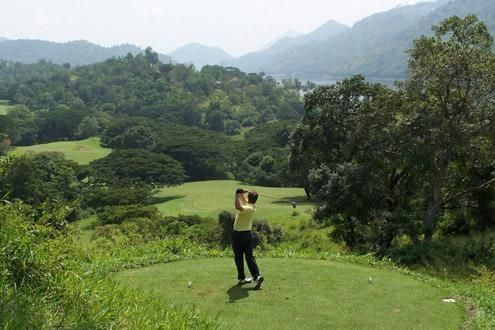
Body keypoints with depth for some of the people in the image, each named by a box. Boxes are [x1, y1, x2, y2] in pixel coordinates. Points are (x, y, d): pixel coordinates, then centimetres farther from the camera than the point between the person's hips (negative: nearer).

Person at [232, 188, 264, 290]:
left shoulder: (248, 208, -22)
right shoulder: (252, 206, 3)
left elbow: (238, 207, -42)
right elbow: (244, 201, 23)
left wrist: (238, 194, -31)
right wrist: (241, 194, 5)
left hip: (238, 234, -7)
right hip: (248, 233, 7)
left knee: (239, 258, 8)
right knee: (249, 256, 4)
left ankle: (242, 278, 14)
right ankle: (257, 276, -10)